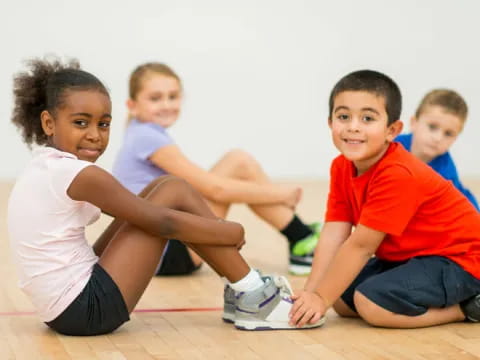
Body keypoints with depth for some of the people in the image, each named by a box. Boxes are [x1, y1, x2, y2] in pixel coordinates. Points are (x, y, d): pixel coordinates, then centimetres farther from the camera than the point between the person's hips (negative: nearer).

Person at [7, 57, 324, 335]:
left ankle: (239, 289, 13)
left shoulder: (42, 169, 11)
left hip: (65, 309, 9)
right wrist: (233, 232, 0)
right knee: (174, 193, -9)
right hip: (87, 309, -9)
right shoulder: (79, 175, -17)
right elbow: (164, 223, -15)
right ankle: (253, 297, 0)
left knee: (162, 189, 10)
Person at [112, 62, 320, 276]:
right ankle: (302, 242, -2)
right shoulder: (148, 138, -14)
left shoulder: (141, 136, 15)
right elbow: (216, 189, -17)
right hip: (166, 252, -10)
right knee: (239, 163, -11)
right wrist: (281, 193, -8)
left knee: (238, 163, 12)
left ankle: (300, 239, 10)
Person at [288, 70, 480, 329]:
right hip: (408, 256, 9)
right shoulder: (341, 168, -3)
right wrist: (310, 292, -17)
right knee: (342, 299, 0)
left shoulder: (397, 175, -28)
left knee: (371, 302, -24)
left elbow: (360, 245, -27)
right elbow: (333, 235, -8)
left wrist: (321, 298, -22)